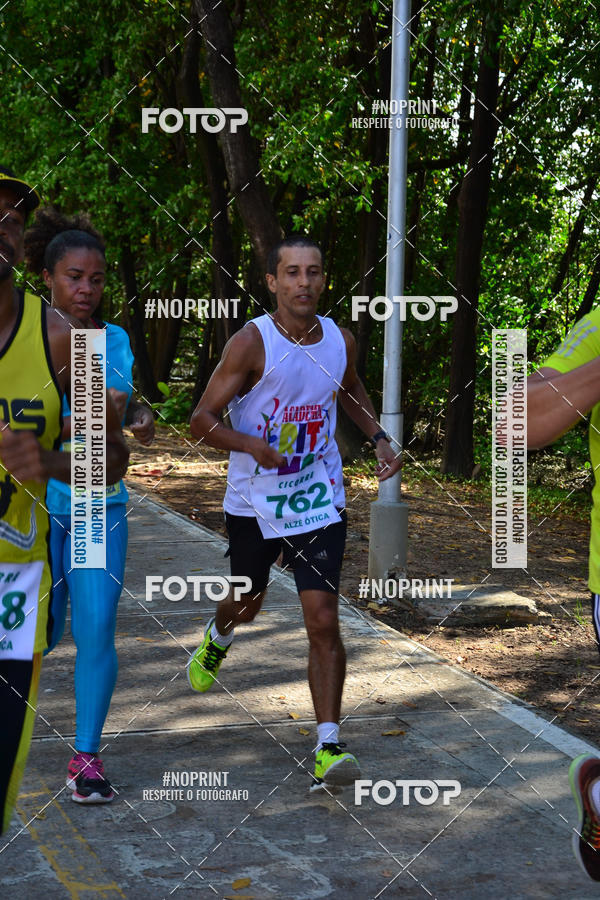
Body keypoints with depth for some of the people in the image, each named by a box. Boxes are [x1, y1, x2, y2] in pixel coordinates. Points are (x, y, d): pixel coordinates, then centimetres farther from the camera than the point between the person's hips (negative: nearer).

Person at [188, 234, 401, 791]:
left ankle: (328, 749, -8)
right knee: (246, 604, 20)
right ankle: (217, 639, 59)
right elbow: (202, 420, -13)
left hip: (319, 501, 1)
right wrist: (251, 445, -31)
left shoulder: (341, 341, -2)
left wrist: (378, 437, 6)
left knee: (323, 618, -11)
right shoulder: (251, 343, -15)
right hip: (254, 503, -1)